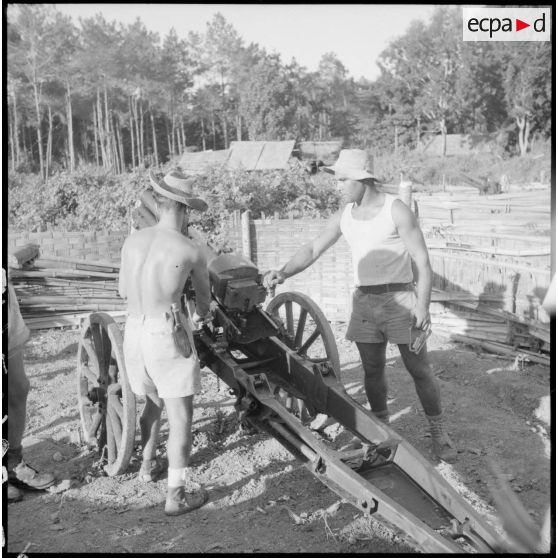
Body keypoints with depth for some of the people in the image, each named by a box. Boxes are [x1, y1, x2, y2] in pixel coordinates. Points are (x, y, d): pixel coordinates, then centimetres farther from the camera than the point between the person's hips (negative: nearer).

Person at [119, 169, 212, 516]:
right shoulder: (192, 251, -8)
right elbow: (204, 295, 12)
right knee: (181, 416, 1)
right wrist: (203, 315, 35)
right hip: (169, 335, -6)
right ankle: (178, 493, 1)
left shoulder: (132, 241, 4)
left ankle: (148, 464, 42)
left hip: (134, 332, 6)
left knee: (153, 402, 26)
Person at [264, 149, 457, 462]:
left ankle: (438, 432, 15)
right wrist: (283, 273, -11)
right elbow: (313, 250, 5)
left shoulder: (396, 211, -11)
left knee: (419, 369, 1)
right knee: (372, 371, 12)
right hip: (364, 301, 5)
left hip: (399, 298, -5)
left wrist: (423, 306, -17)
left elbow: (422, 261, -11)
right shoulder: (345, 216, 5)